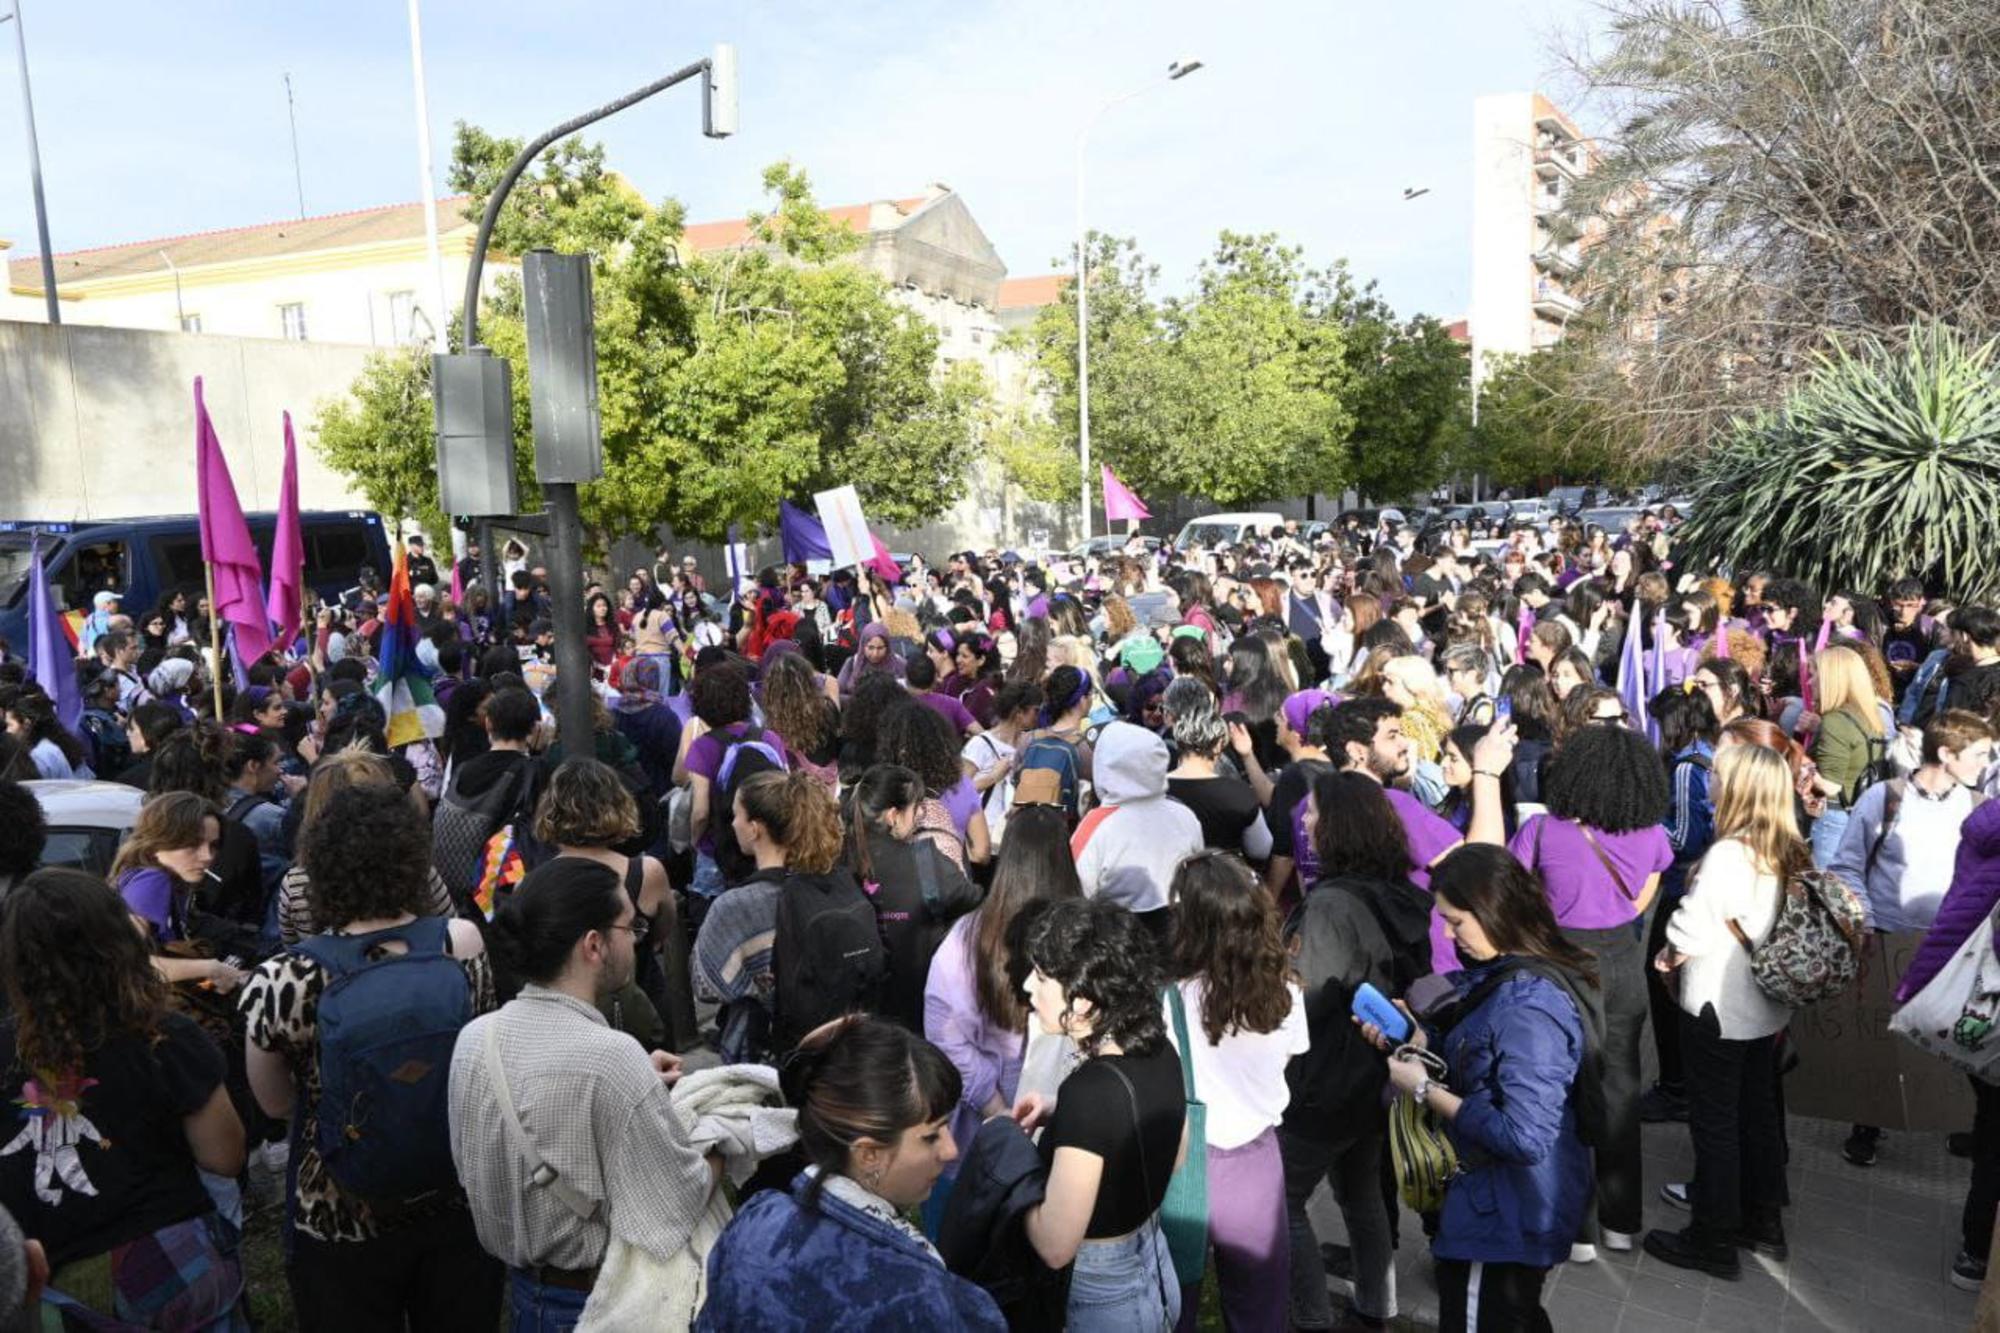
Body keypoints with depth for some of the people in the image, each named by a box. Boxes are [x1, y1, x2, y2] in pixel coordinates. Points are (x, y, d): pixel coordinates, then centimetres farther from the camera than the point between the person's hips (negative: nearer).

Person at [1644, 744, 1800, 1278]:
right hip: (1767, 1008, 8)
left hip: (1719, 1009, -8)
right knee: (1759, 1111, 20)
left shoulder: (1728, 854, -25)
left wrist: (1668, 955, -3)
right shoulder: (1791, 853, 1)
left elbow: (1690, 933, -25)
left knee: (1715, 1122, 5)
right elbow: (1771, 925, 10)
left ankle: (1714, 1239, 17)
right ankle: (1764, 1222, 35)